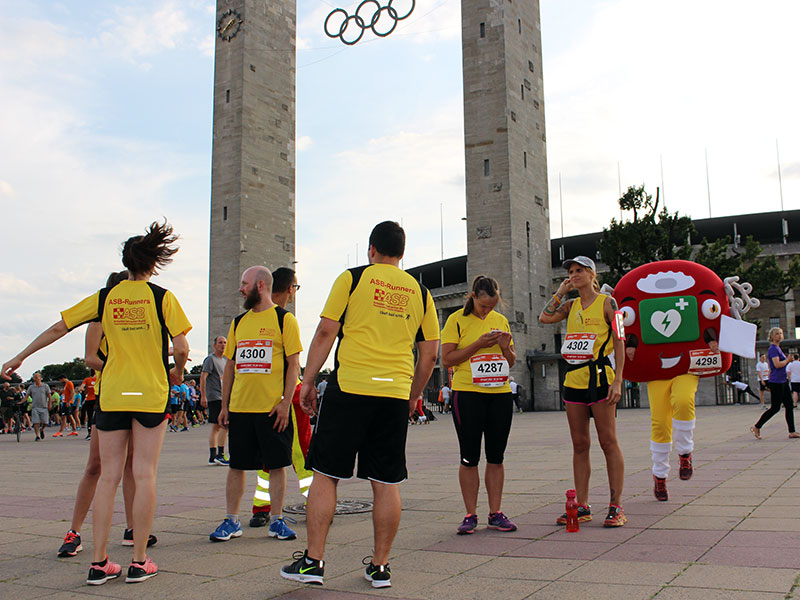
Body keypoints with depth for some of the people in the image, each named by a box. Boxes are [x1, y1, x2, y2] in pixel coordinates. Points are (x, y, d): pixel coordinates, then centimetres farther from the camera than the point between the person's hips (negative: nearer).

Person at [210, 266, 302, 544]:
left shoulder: (284, 319, -1)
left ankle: (277, 520, 13)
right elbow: (230, 366, 17)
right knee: (236, 465, 7)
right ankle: (231, 521, 17)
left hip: (273, 408, -4)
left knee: (276, 464, 2)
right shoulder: (238, 322, 14)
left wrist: (285, 401, -13)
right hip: (239, 407, 5)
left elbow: (293, 364, -5)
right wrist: (224, 405, 11)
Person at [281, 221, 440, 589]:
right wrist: (412, 398, 22)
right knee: (386, 483, 8)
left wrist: (308, 380, 4)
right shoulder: (420, 292, 12)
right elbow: (429, 354, 13)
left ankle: (313, 561, 8)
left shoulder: (352, 279, 3)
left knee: (326, 475, 5)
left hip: (349, 389, -3)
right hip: (395, 394, 3)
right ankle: (380, 567, 14)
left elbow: (326, 331, -3)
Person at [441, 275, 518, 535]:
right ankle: (470, 515, 8)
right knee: (470, 457, 0)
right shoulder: (457, 320, -1)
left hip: (500, 394, 4)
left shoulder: (501, 320, 13)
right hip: (468, 394, -4)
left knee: (496, 457, 6)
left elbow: (511, 363, 18)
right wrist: (478, 344, -15)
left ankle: (495, 514, 13)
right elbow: (447, 359, -8)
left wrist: (506, 348, -4)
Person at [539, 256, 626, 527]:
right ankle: (582, 507, 12)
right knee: (579, 445, 7)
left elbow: (619, 342, -6)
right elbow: (544, 317, 1)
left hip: (599, 377, -6)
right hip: (574, 379, 6)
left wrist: (617, 381, -14)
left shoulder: (606, 303, -2)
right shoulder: (571, 305, 14)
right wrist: (561, 291, 8)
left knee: (608, 442, -3)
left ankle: (616, 507, 2)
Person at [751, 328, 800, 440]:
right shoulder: (773, 349, -14)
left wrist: (788, 359, 5)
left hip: (782, 381, 9)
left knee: (789, 405, 7)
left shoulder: (778, 348, 16)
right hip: (776, 383, -9)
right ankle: (756, 427, 6)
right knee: (775, 408, -4)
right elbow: (777, 364, -25)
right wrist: (788, 360, -9)